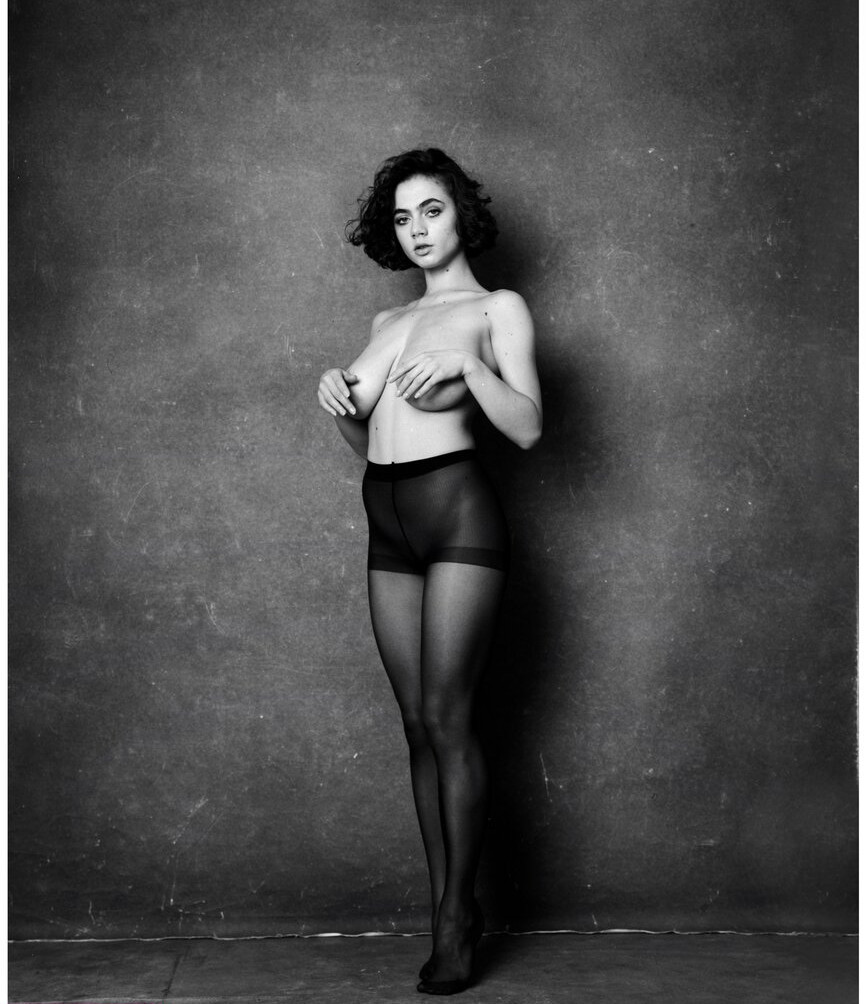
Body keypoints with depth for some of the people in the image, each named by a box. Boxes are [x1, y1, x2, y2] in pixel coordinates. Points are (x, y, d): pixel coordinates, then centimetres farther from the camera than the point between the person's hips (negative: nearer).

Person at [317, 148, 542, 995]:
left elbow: (527, 428, -7)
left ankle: (456, 915, 3)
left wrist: (466, 360, -18)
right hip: (388, 527, 6)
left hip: (458, 516, -6)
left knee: (447, 716, -7)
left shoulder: (497, 309, 4)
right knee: (418, 724, 5)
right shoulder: (387, 322, 20)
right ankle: (448, 908, 13)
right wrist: (338, 400, 1)